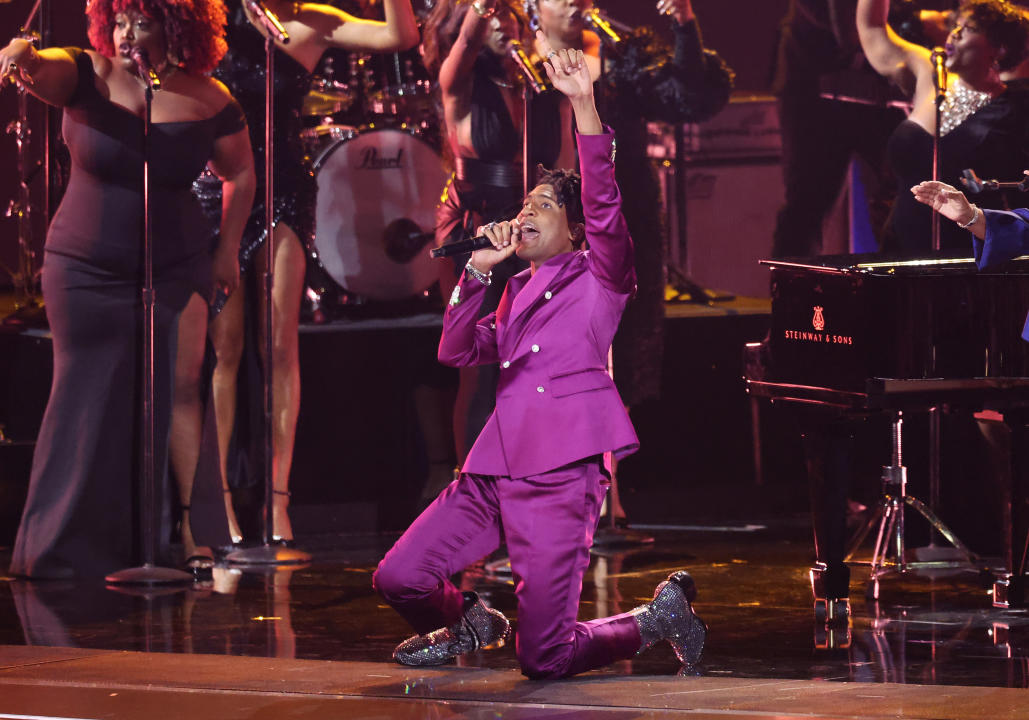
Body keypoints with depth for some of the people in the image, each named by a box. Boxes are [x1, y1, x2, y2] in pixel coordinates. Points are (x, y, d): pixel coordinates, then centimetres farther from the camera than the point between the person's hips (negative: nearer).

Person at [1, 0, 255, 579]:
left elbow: (241, 172, 9)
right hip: (86, 268, 0)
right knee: (89, 399, 5)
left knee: (180, 388, -10)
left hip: (175, 267, 0)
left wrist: (229, 247, 6)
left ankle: (187, 529, -8)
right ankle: (70, 548, 13)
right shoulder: (88, 76, -9)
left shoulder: (208, 100, -5)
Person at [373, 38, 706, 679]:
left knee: (543, 660, -11)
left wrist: (585, 105, -25)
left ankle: (660, 616, 15)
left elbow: (604, 206, -14)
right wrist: (479, 269, 5)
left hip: (560, 475, -7)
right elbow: (457, 352, 14)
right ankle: (471, 622, 27)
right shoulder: (517, 290, 23)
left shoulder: (598, 278, 4)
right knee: (398, 579, -5)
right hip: (495, 469, 7)